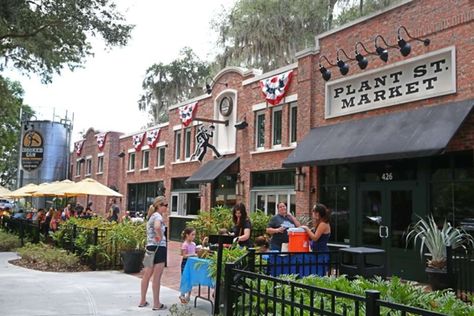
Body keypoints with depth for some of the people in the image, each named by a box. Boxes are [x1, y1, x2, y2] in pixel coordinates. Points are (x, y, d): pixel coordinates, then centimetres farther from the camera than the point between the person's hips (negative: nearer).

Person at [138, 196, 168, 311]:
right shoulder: (158, 216, -14)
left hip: (150, 247, 9)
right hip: (159, 248, -9)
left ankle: (143, 301, 24)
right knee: (156, 277, -2)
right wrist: (159, 236, -22)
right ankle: (156, 304, 5)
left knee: (147, 275, 15)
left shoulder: (151, 216, 16)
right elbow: (157, 227, -35)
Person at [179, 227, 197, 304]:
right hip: (185, 263, -7)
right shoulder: (185, 244, -14)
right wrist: (193, 255, -25)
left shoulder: (193, 244, 7)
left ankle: (188, 296, 21)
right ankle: (182, 296, 12)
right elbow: (184, 255, -18)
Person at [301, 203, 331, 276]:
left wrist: (306, 228, -9)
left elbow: (315, 237, -18)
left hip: (322, 254, -10)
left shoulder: (323, 224, -14)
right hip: (317, 253, 10)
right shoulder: (319, 224, 16)